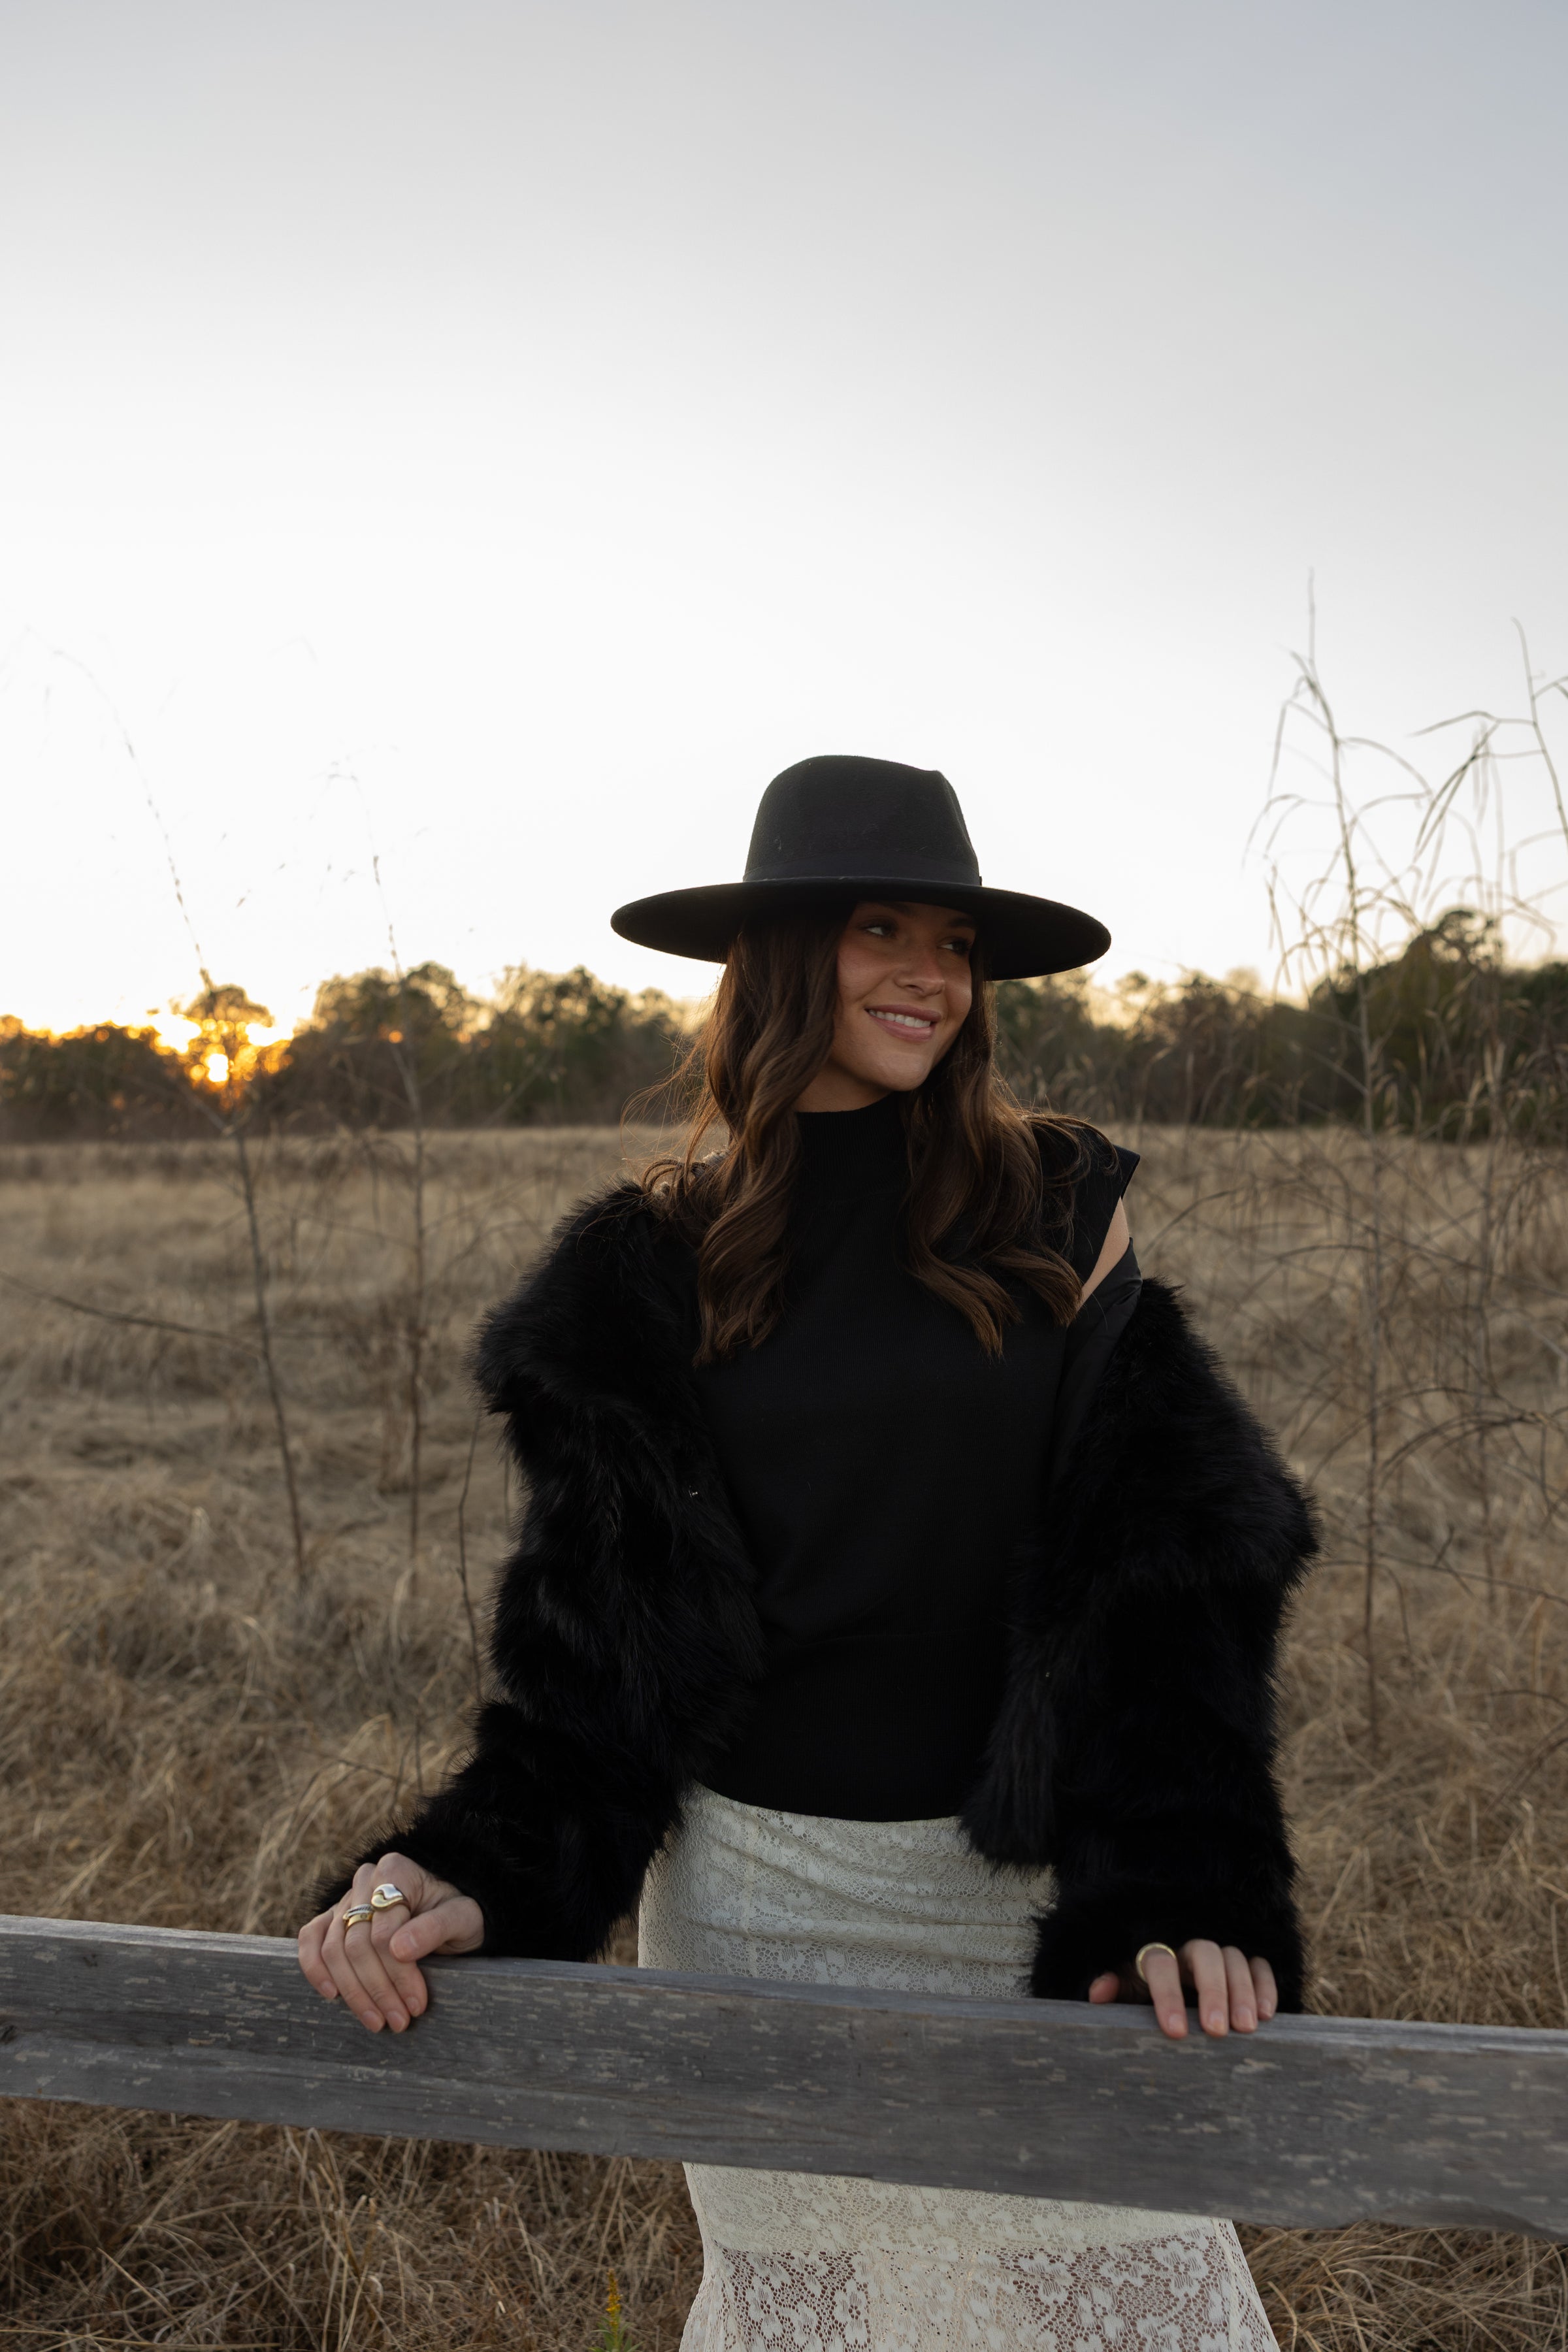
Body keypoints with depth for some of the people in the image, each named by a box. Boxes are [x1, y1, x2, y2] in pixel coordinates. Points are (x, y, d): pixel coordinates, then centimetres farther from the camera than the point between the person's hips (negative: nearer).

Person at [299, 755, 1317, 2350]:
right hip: (761, 1887, 1)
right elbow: (606, 1622, 0)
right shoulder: (659, 1263, -2)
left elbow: (1164, 1565, -8)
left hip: (1035, 1881, 0)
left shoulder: (1062, 1207, -3)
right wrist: (479, 1872, -13)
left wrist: (1183, 1892, -18)